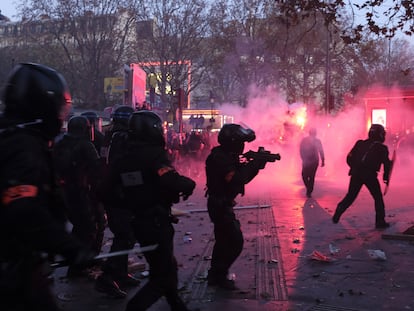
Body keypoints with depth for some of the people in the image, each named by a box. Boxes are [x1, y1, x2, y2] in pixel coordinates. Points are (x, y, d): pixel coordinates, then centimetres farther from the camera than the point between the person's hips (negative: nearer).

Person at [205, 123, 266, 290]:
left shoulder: (226, 156, 10)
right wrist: (254, 165, -21)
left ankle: (215, 275, 29)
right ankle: (219, 276, 6)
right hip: (220, 205, -11)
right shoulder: (219, 158, -21)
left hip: (221, 205, 11)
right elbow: (235, 180, -30)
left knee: (224, 240, 19)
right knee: (235, 242, -6)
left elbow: (242, 177, 12)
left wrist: (255, 164, -3)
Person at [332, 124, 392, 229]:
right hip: (370, 175, -4)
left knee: (350, 196, 15)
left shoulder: (360, 143, 12)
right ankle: (380, 222, 10)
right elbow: (387, 164, 1)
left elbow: (349, 158, 11)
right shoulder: (382, 148, 2)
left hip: (356, 174, 4)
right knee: (378, 198, 11)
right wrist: (386, 177, 14)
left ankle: (336, 216, 10)